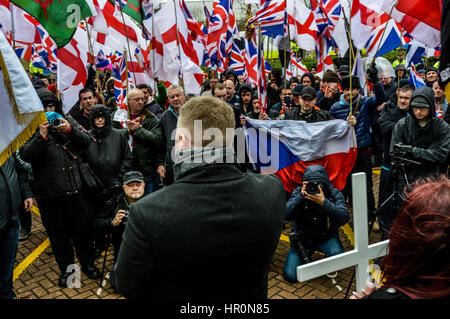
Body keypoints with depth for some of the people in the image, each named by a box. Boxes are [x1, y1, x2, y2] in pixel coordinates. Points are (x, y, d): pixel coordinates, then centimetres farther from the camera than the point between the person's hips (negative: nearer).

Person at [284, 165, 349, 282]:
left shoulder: (334, 193, -13)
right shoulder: (298, 192, -12)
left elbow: (344, 218, -27)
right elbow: (286, 214, -24)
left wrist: (324, 202, -39)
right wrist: (300, 196, -34)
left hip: (326, 237, 0)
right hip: (302, 237, 1)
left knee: (337, 254, -33)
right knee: (290, 276, -10)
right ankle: (306, 258, 24)